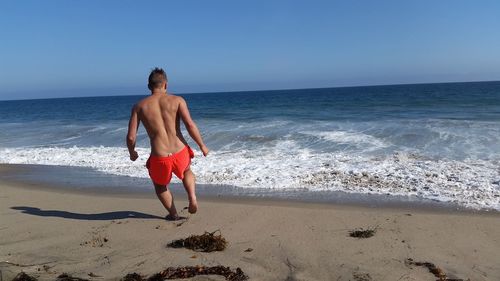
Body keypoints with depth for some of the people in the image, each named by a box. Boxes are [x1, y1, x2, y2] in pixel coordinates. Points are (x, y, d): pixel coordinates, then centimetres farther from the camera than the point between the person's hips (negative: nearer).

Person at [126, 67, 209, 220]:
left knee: (160, 186, 32)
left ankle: (173, 214, 36)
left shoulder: (139, 106, 3)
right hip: (181, 153, 0)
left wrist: (132, 153, 20)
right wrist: (202, 146, -1)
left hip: (159, 158, 0)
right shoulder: (177, 100, -1)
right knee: (187, 172, 36)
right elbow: (190, 124, -12)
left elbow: (131, 137, 0)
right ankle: (192, 197, 14)